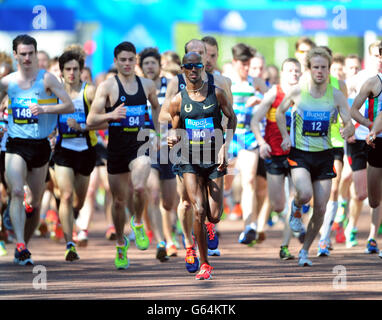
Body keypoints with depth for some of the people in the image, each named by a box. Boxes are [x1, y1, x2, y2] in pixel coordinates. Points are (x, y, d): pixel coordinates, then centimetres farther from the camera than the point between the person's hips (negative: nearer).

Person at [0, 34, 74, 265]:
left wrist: (44, 109, -19)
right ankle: (21, 245, -30)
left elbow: (69, 106, -7)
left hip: (40, 146, 0)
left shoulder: (46, 79, -2)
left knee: (35, 202, 7)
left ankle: (23, 249, 23)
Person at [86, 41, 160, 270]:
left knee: (139, 187, -27)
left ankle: (138, 223, 3)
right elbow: (91, 121, -9)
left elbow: (156, 106, 27)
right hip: (117, 148, 0)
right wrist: (111, 115, -27)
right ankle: (121, 244, 31)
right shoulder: (107, 86, -5)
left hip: (140, 145, 1)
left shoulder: (147, 85, 5)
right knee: (120, 201, 9)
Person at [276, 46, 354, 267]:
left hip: (324, 155, 2)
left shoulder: (336, 96, -3)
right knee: (305, 194, -28)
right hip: (299, 154, -2)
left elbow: (350, 125, -3)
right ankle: (296, 209, 10)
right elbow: (280, 112, 13)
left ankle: (305, 251, 19)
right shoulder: (297, 92, -4)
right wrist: (286, 136, -1)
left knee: (320, 209, 0)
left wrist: (348, 130, -28)